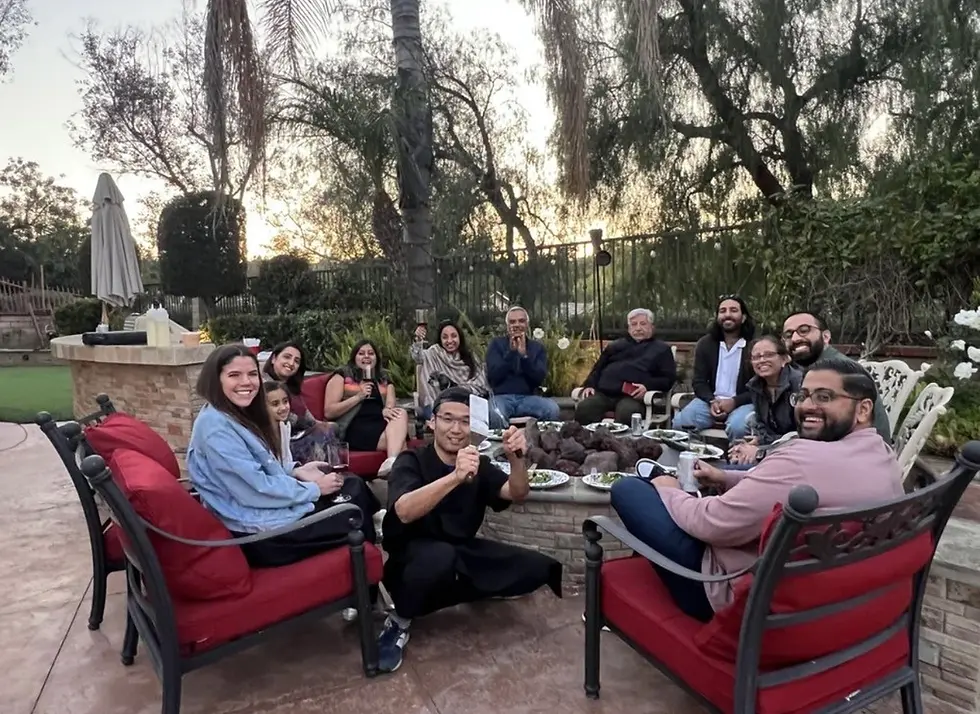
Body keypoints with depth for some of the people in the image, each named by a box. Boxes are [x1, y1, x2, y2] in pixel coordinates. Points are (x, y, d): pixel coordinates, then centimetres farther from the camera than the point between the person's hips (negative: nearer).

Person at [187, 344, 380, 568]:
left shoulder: (240, 417, 9)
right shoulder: (214, 425, -21)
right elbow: (255, 491, -24)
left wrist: (295, 473, 1)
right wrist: (314, 489, -13)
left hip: (268, 509, 9)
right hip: (260, 532, -9)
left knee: (354, 486, 8)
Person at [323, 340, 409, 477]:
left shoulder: (385, 380, 25)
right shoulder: (342, 376, 11)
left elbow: (391, 405, 8)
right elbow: (329, 412, 1)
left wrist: (387, 410, -18)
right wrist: (358, 396, -8)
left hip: (382, 424, 4)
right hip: (355, 429, -4)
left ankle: (392, 461, -48)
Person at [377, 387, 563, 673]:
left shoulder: (478, 464, 2)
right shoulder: (411, 461, -14)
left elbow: (516, 494, -9)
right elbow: (404, 512, -33)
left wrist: (516, 459, -30)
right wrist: (455, 477, -47)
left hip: (462, 554, 5)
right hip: (412, 559, -4)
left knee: (537, 567, -11)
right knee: (440, 556, -40)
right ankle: (399, 623, -12)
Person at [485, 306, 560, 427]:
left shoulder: (538, 347, 12)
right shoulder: (496, 344, 7)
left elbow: (539, 379, -2)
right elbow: (493, 376, -6)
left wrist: (524, 354, -13)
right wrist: (511, 351, -12)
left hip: (528, 397, 2)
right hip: (501, 397, -2)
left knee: (553, 409, -27)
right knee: (494, 415, -37)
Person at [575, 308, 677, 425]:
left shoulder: (661, 349, 22)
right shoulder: (616, 345, 32)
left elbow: (669, 378, 10)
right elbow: (597, 369, 29)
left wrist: (647, 386, -10)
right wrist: (589, 385, 7)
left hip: (633, 395, -3)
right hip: (603, 392, 3)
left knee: (626, 413, -39)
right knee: (583, 409, -29)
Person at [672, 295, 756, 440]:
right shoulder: (705, 343, 8)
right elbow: (699, 381, 7)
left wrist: (734, 402, -18)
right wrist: (712, 401, -13)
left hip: (743, 402, -3)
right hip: (711, 400, 3)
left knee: (737, 427, -36)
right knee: (681, 421, -23)